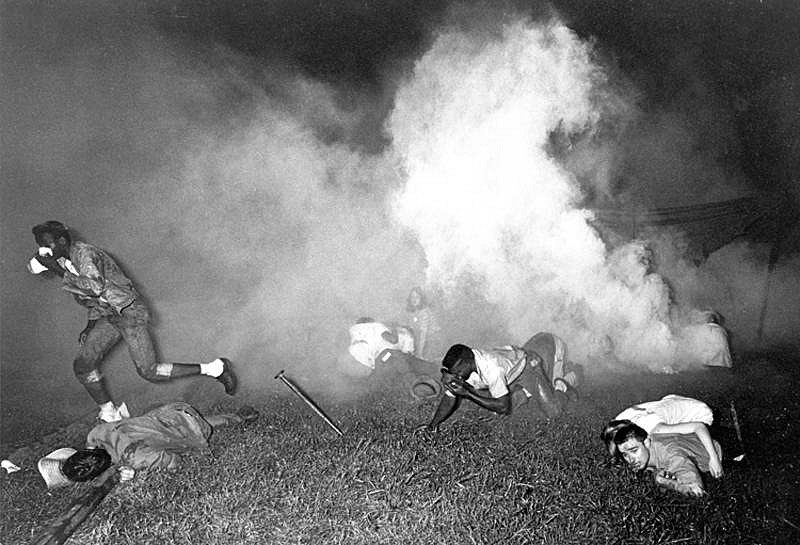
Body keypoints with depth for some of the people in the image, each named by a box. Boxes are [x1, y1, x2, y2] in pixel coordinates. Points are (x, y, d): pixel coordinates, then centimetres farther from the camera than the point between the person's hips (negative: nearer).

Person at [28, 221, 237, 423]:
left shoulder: (83, 253, -16)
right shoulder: (65, 262, 13)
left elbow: (96, 287, -35)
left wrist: (58, 271, -31)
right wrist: (91, 325, 14)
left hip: (128, 312, -9)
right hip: (108, 316, 9)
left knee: (148, 372, -11)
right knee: (82, 366, -1)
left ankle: (215, 368, -3)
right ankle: (110, 416, 13)